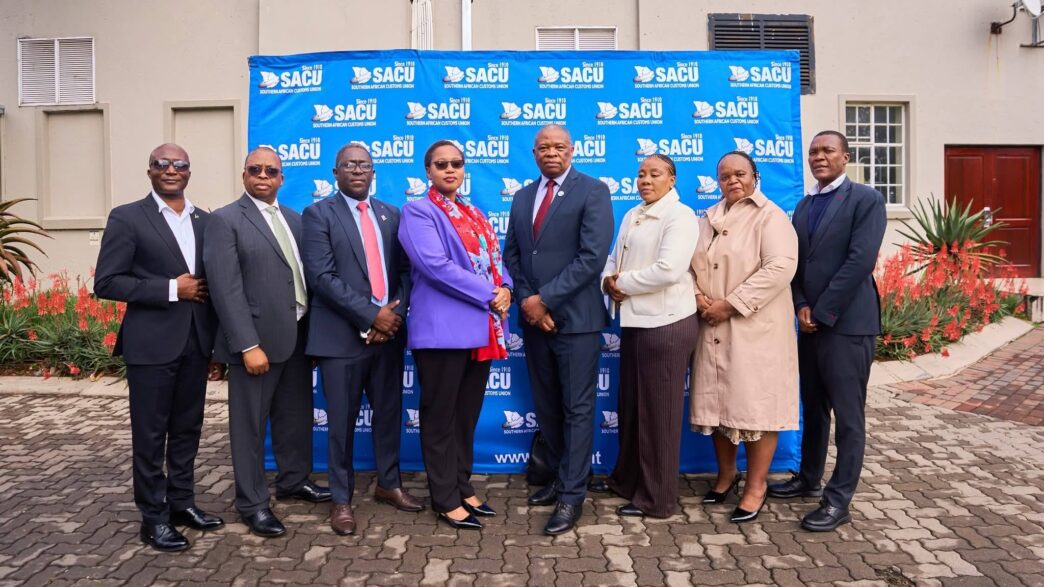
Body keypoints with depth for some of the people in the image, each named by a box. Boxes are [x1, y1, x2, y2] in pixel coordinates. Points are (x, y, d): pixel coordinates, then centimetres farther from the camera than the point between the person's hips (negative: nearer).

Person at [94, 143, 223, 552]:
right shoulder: (127, 218, -5)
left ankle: (181, 502, 28)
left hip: (195, 341, 5)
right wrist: (171, 289, -16)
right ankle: (154, 516, 17)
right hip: (151, 343, -5)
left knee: (188, 428, 14)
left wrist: (209, 310, 0)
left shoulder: (205, 221, 10)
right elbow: (106, 283, -10)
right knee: (150, 433, 4)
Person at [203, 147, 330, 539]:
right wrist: (248, 345, -20)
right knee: (250, 423, 5)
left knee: (297, 415, 18)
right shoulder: (225, 221, -6)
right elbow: (226, 289, -14)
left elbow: (305, 274, 12)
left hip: (298, 334, 6)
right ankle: (252, 503, 18)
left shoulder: (294, 220, 13)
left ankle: (294, 480, 37)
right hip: (258, 338, -6)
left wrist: (312, 329, 4)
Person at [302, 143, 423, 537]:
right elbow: (322, 276, -12)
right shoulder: (318, 214, -1)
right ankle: (342, 499, 19)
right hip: (342, 335, -4)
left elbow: (404, 270, 9)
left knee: (389, 414, 13)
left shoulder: (391, 215, 13)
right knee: (342, 423, 4)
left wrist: (395, 314, -8)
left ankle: (389, 484, 31)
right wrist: (370, 315, -16)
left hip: (389, 331, 5)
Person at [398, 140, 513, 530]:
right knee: (440, 417, 3)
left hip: (481, 328, 7)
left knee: (468, 415, 15)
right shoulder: (418, 211, -4)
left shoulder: (475, 214, 18)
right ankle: (446, 499, 14)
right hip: (443, 329, -7)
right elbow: (435, 264, -17)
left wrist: (505, 290, -6)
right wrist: (488, 294, -16)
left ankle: (463, 487, 27)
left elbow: (495, 260, 17)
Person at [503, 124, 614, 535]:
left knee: (577, 408, 1)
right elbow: (511, 254, 12)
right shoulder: (523, 197, 14)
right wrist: (526, 301, -5)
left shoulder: (593, 191, -5)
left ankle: (572, 496, 9)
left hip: (575, 318, -6)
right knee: (546, 407, 14)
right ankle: (560, 477, 29)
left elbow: (593, 256, -15)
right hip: (533, 317, 6)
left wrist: (545, 299, -16)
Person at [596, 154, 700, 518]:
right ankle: (627, 478, 34)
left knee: (658, 410, 1)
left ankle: (657, 498, 15)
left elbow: (669, 269, -23)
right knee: (630, 405, 17)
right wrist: (609, 280, -6)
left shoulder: (679, 216, -10)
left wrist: (623, 282, -12)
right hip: (634, 320, 8)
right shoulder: (631, 216, 16)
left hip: (666, 323, -8)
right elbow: (614, 259, 18)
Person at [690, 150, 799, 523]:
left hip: (755, 328, -6)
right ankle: (726, 473, 28)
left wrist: (731, 304, -20)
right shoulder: (709, 218, 14)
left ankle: (757, 485, 13)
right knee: (717, 400, 11)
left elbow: (780, 267, -19)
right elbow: (689, 263, 15)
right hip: (713, 329, 6)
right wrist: (696, 295, -6)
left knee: (754, 402, -1)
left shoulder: (770, 216, -6)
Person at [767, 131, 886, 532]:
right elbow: (796, 262, 12)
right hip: (810, 323, 7)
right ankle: (809, 479, 31)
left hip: (847, 323, -7)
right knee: (813, 408, 17)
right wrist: (801, 307, -4)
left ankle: (839, 499, 8)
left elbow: (860, 261, -15)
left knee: (848, 416, 0)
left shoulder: (866, 199, -6)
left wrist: (821, 313, -15)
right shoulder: (804, 205, 15)